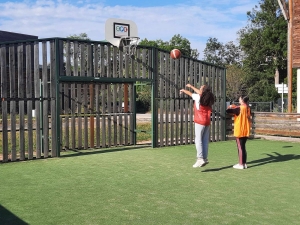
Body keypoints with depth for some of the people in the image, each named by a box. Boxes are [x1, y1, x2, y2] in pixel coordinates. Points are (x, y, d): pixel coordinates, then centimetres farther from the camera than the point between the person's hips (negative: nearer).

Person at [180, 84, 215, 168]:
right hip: (207, 122, 6)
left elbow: (190, 93, 11)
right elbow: (200, 92, 25)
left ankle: (200, 159, -17)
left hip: (200, 122, -6)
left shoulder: (198, 97, -7)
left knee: (198, 140, -8)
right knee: (205, 141, 8)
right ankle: (205, 158, 10)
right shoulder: (209, 98, 9)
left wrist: (183, 90, 32)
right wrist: (191, 86, 38)